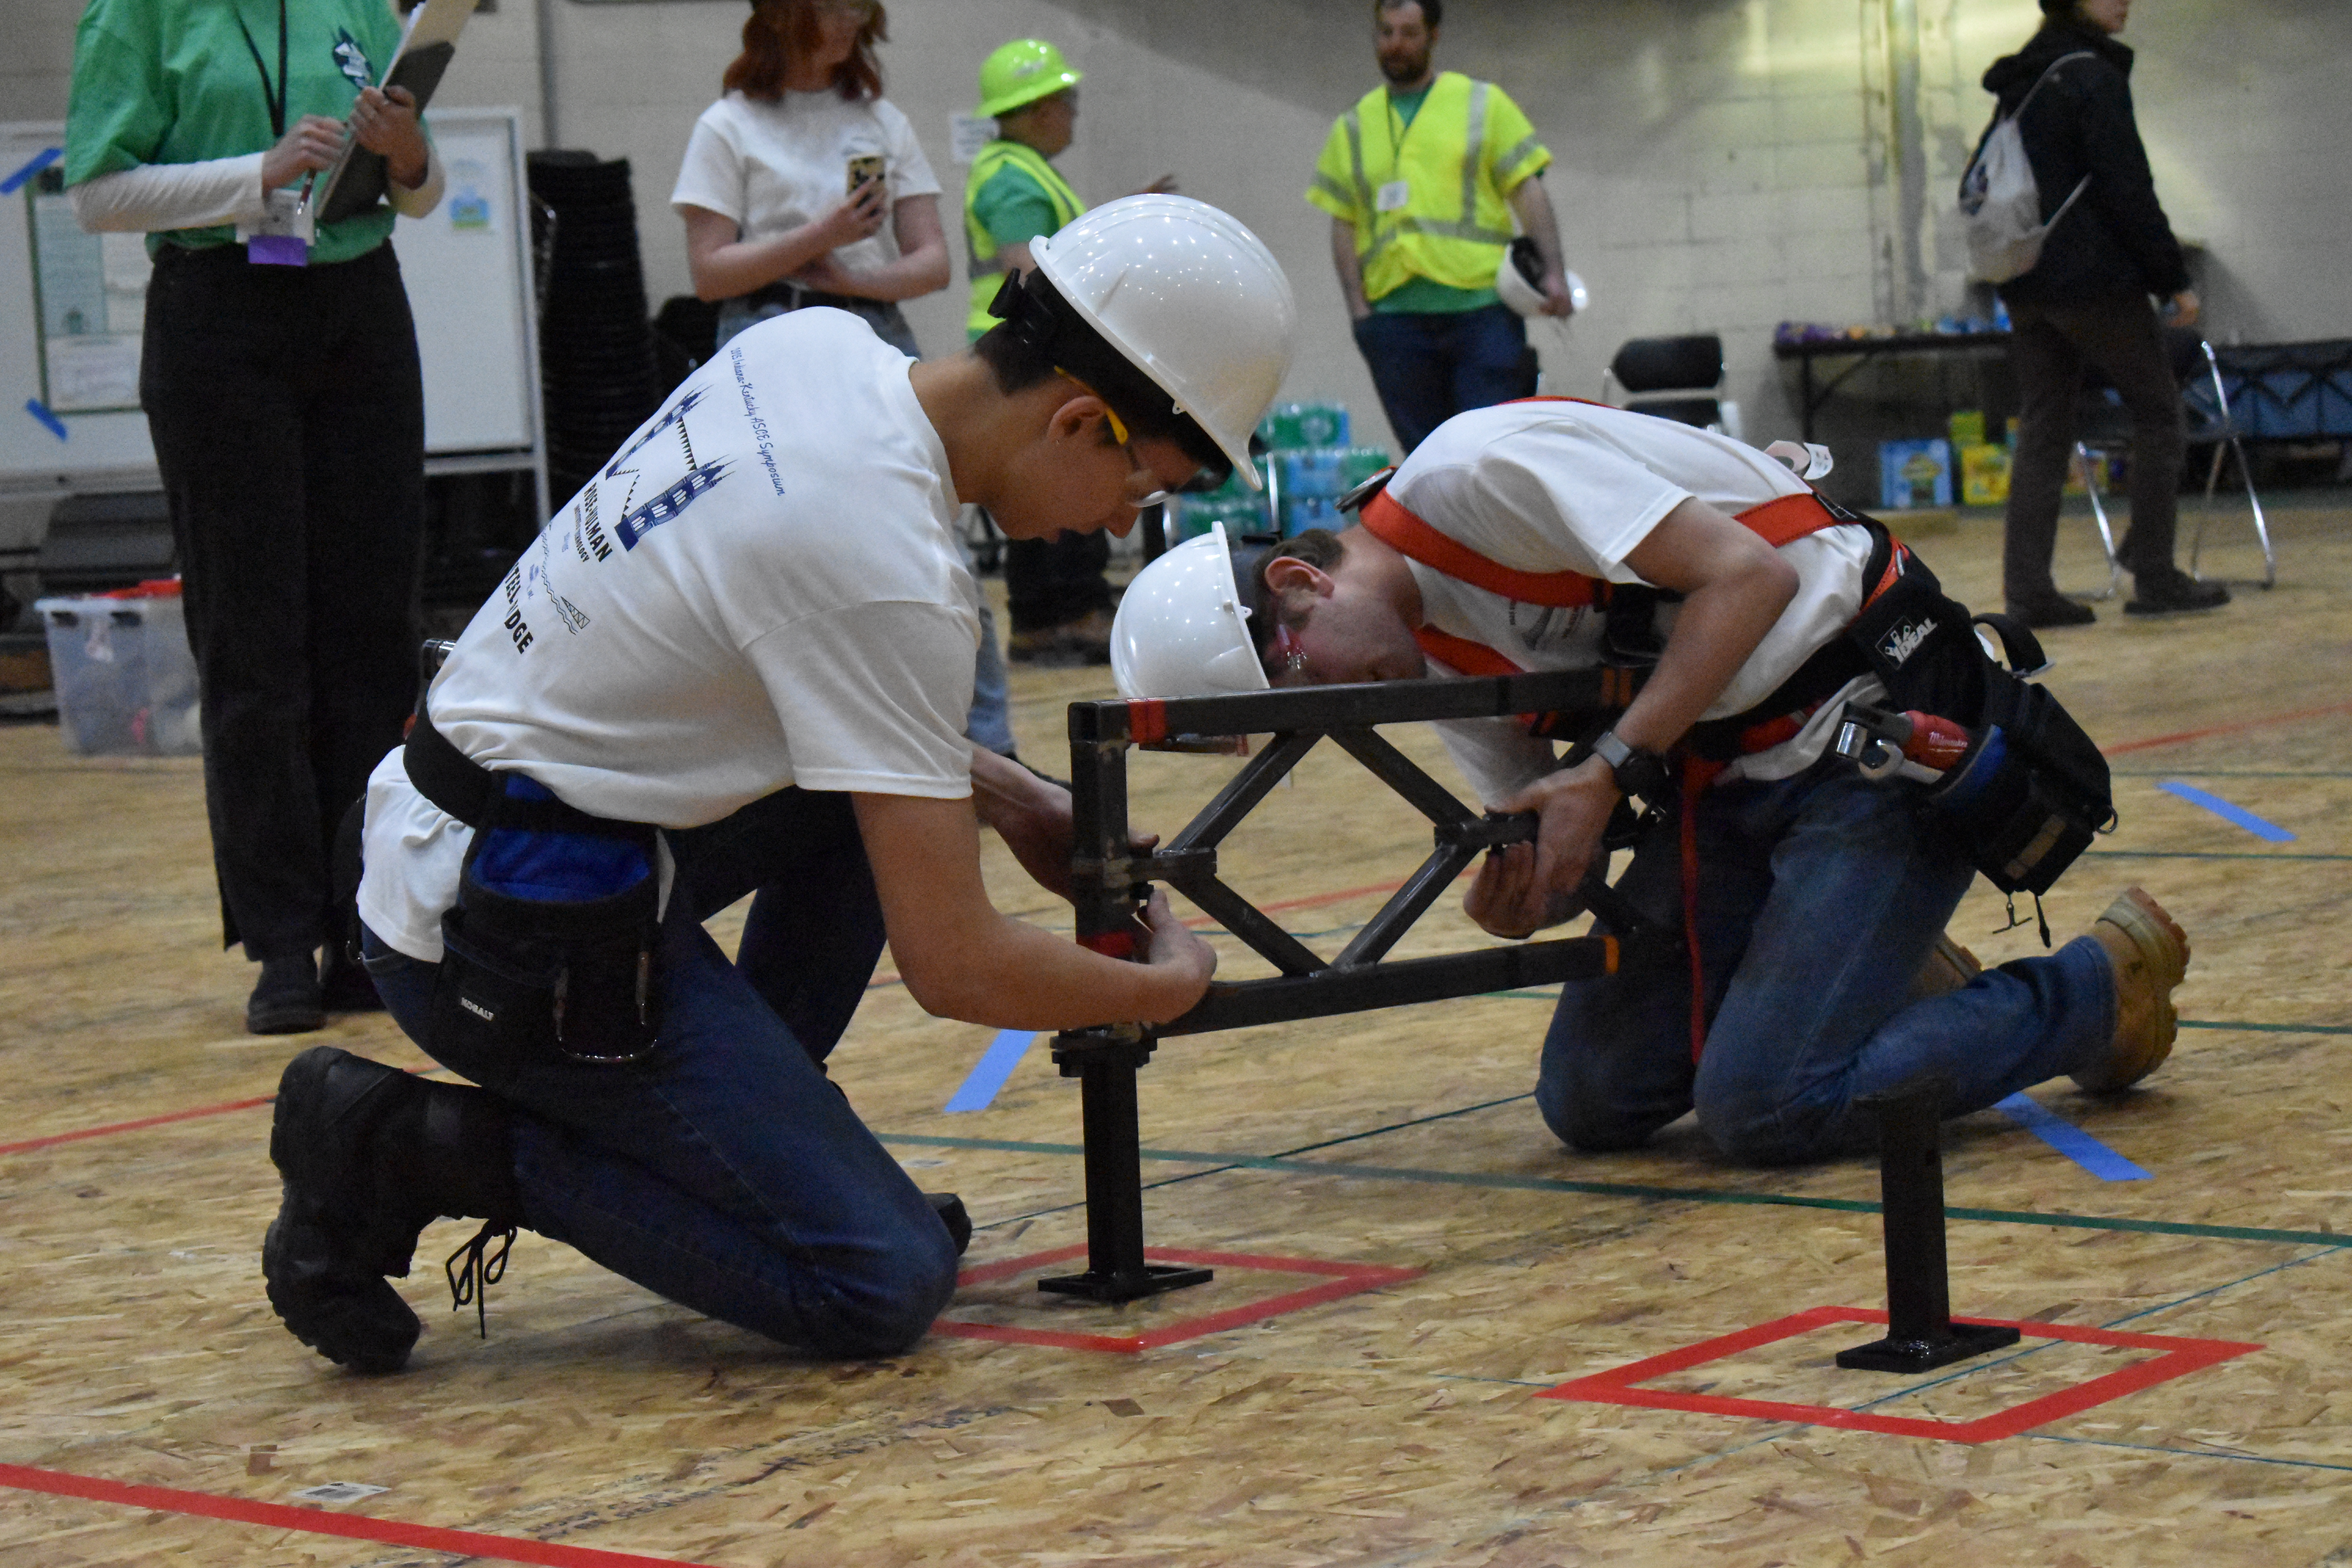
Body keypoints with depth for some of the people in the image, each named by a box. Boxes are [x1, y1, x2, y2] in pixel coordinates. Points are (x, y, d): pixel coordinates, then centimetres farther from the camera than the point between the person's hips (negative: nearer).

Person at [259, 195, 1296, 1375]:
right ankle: (421, 1148, -5)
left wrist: (998, 791, 15)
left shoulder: (813, 343, 2)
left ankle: (749, 1130, 17)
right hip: (520, 939, -9)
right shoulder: (889, 571, -24)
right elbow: (954, 970, -19)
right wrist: (1167, 986, -1)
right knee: (884, 1286, -8)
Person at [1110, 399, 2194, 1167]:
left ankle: (2097, 993, 2)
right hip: (1729, 778, 9)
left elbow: (1743, 575, -22)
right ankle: (1863, 970, 19)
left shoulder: (1474, 470, -18)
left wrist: (1613, 768, -23)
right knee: (1589, 1103, 2)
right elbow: (1546, 828, 10)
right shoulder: (1434, 662, 8)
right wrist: (1517, 898, -13)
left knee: (1760, 1110, -17)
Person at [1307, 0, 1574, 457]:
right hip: (1395, 313, 2)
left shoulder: (1483, 104, 13)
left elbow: (1527, 191, 7)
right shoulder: (1353, 127, 17)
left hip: (1481, 304, -2)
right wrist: (1357, 305, 1)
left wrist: (1553, 272, -6)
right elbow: (1343, 225, 14)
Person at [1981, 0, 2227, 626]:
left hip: (2026, 284, 8)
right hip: (2094, 279, -8)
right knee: (2157, 410, 5)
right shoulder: (2093, 76, -13)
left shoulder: (2022, 81, 13)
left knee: (2042, 429, 7)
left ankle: (2027, 588, 0)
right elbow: (2129, 192, -15)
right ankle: (2154, 578, 6)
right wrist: (2174, 279, -9)